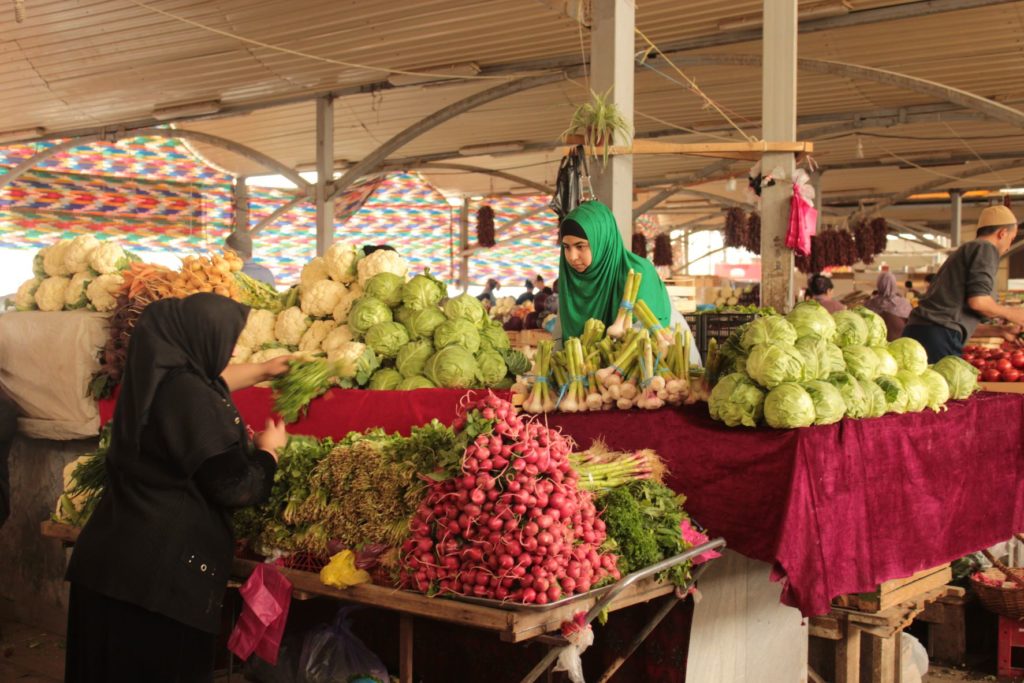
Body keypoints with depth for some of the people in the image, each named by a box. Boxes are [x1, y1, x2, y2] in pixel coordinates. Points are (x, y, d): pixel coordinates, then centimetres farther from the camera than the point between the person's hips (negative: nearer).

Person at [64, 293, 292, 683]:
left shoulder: (155, 376, 6)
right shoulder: (190, 397, -22)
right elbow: (235, 488, -19)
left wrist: (262, 371, 44)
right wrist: (268, 450, 1)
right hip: (164, 571, -9)